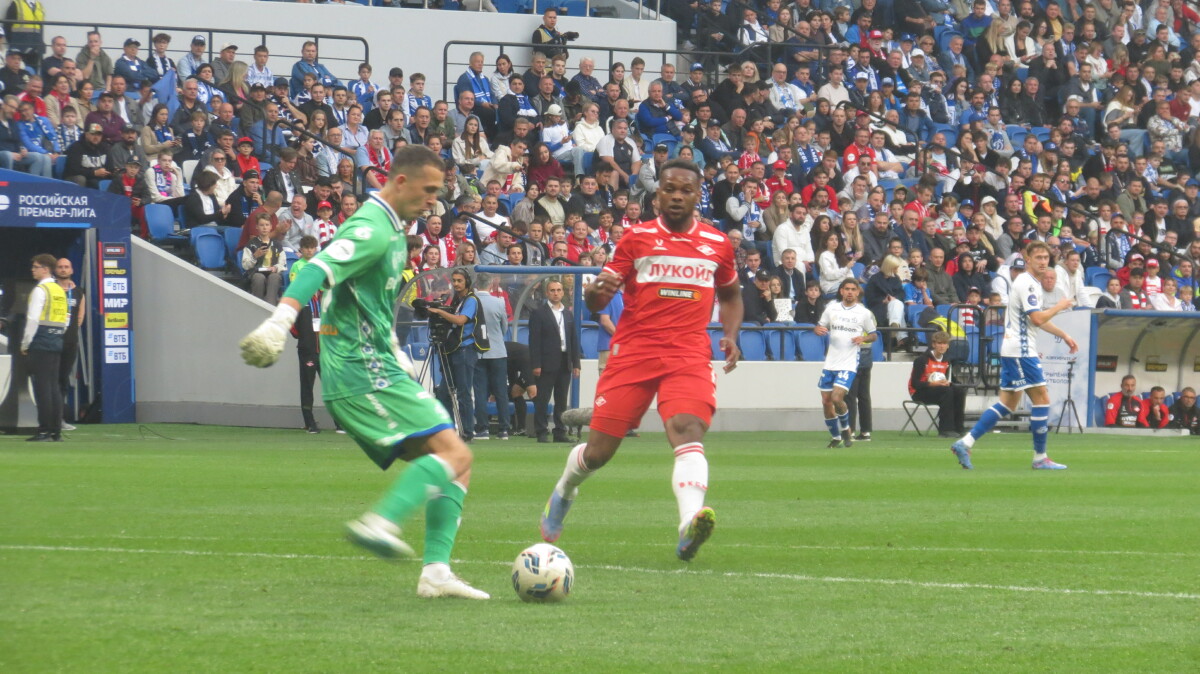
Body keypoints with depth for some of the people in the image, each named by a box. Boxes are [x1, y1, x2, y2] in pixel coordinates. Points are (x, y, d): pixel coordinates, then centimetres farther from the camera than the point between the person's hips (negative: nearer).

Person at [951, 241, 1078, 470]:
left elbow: (1038, 320, 30)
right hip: (1020, 350, -10)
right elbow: (1037, 319, -23)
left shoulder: (1032, 283, 18)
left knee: (1008, 403, 9)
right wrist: (1059, 307, -9)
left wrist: (1064, 335, 28)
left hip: (1012, 350, 10)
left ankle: (965, 443, 4)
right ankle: (1040, 457, -2)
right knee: (1041, 398, -7)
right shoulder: (1026, 284, -14)